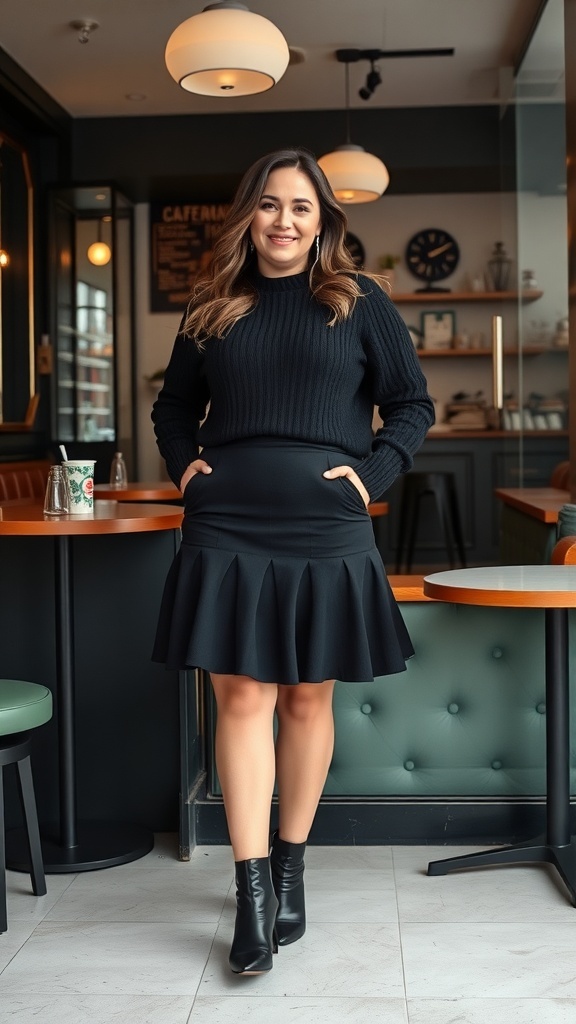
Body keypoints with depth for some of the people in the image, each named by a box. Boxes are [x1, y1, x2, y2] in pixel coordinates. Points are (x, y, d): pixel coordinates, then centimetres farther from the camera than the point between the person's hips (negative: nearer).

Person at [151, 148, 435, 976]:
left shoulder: (359, 301, 5)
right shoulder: (213, 308, 11)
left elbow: (413, 405, 7)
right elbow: (173, 405, 21)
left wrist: (373, 475, -6)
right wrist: (183, 463, 4)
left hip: (326, 534, -1)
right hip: (227, 533, 1)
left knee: (308, 696, 7)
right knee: (242, 697, -3)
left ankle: (290, 867, 23)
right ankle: (252, 889, 3)